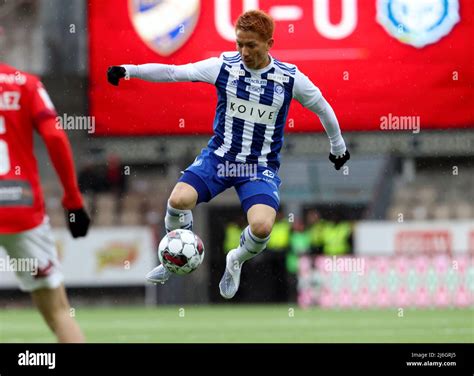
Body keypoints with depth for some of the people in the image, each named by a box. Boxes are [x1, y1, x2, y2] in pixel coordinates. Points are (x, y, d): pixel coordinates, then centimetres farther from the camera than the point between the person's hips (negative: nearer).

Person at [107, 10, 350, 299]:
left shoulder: (290, 78, -7)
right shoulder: (224, 66, -6)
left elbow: (323, 109, 9)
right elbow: (172, 72, -9)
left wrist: (338, 147, 21)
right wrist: (129, 70, -21)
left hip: (261, 166, -1)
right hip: (219, 156, 1)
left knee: (261, 226, -27)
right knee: (179, 200, -25)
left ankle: (236, 262, 10)